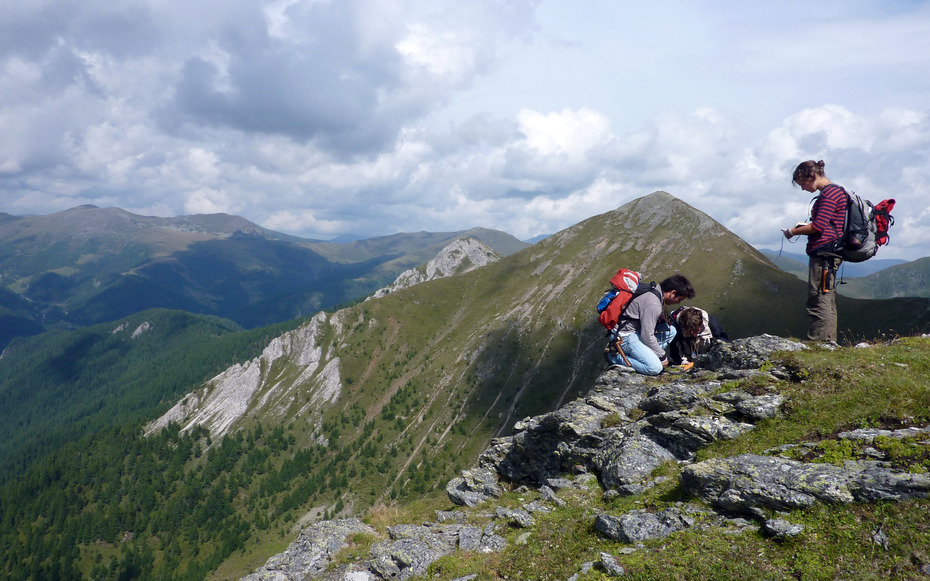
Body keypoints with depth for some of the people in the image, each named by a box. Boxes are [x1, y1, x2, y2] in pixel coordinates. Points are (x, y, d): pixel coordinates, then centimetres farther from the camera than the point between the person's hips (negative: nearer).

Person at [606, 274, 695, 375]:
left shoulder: (655, 290, 4)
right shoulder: (653, 305, -26)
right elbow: (647, 336, -22)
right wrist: (662, 356, -11)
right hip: (626, 337, -10)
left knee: (671, 331, 10)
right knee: (656, 368, -19)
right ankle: (616, 357, -7)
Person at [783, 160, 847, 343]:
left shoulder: (830, 193, -11)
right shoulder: (833, 191, 20)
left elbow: (818, 226, -18)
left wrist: (793, 231, -6)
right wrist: (803, 226, 12)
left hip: (824, 253, -11)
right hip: (827, 254, 11)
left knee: (819, 301, -11)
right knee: (827, 302, 12)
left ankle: (815, 343, -10)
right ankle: (829, 342, 17)